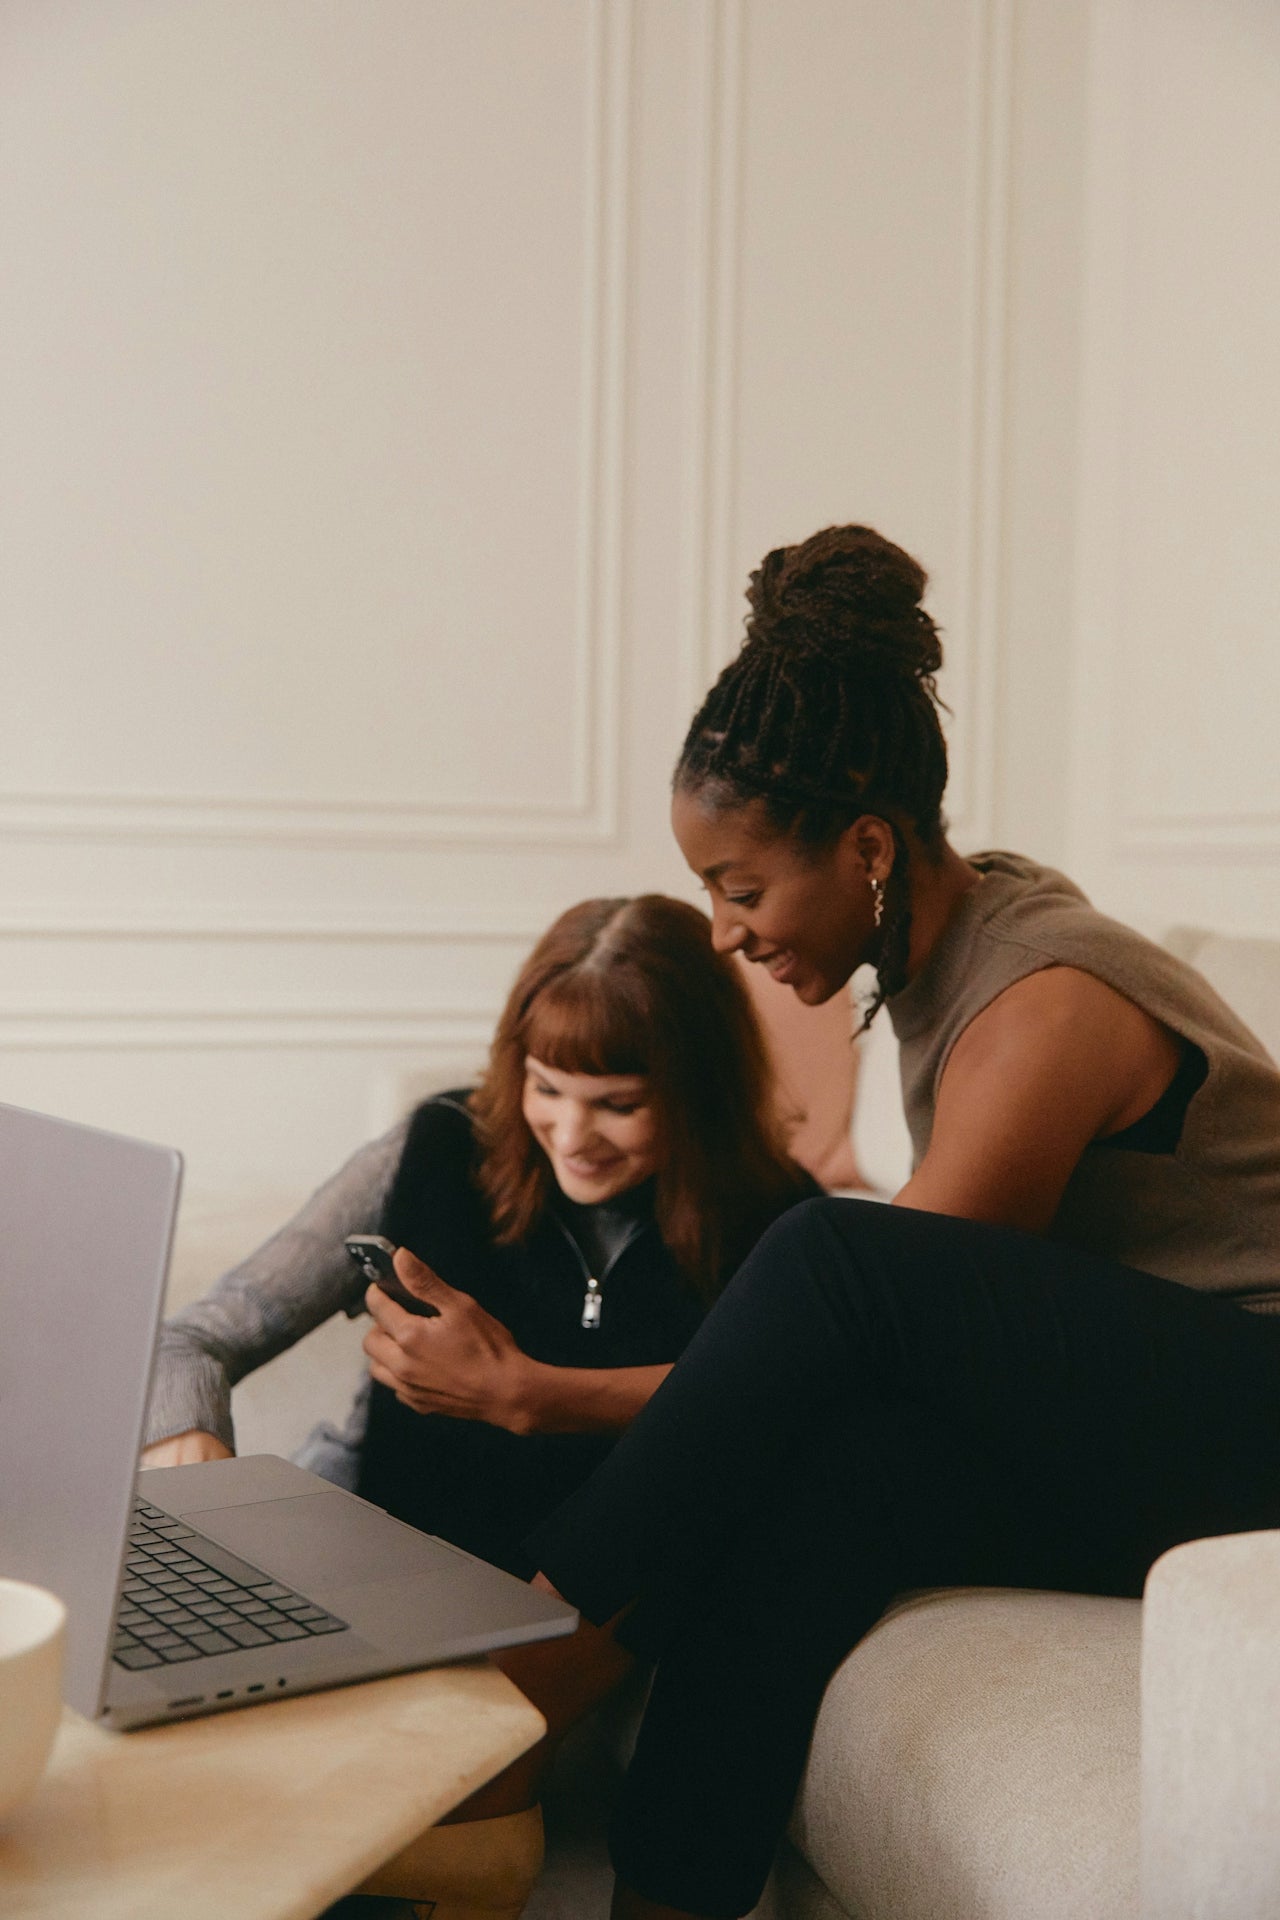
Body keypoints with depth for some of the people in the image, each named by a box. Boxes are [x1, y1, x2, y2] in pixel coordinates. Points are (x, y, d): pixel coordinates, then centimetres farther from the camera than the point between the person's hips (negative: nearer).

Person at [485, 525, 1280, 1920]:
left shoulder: (1047, 1006, -20)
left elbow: (878, 1300, -17)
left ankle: (535, 1665, -17)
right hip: (1113, 1429, 8)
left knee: (840, 1265, -27)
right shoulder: (956, 933, 6)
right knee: (810, 1478, -22)